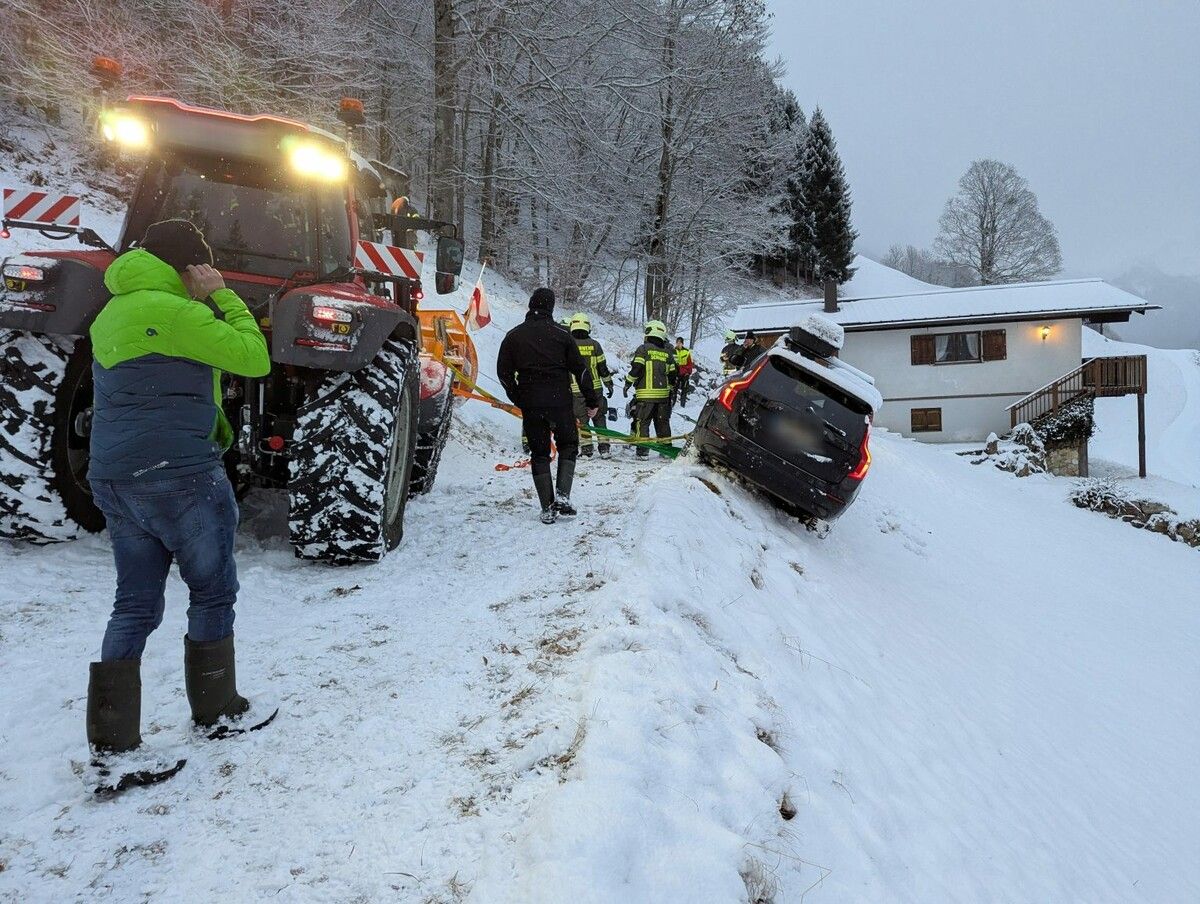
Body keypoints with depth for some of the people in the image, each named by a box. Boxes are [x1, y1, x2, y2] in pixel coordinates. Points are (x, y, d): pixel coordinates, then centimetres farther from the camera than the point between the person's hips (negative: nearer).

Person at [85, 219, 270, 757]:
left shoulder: (113, 314, 15)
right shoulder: (173, 311, -14)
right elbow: (254, 358, -13)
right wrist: (222, 297, -3)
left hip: (112, 478, 9)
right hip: (178, 475, -8)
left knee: (135, 604, 12)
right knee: (214, 592, 10)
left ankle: (111, 736, 11)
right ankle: (214, 708, 23)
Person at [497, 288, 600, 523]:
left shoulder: (514, 335, 4)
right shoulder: (561, 334, 0)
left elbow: (503, 372, 6)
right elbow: (580, 369, 0)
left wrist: (518, 399, 17)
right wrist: (592, 401, 7)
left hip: (530, 405, 2)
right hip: (560, 402, -1)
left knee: (539, 453, 10)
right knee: (568, 446, 16)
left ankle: (547, 508, 7)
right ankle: (562, 497, 0)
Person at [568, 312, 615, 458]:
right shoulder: (594, 345, 0)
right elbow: (603, 367, 3)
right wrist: (609, 384, 13)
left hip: (576, 389, -1)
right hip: (595, 387, 1)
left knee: (581, 419, 5)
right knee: (599, 417, 9)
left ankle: (586, 447, 4)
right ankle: (604, 447, 6)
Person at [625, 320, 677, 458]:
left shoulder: (644, 349, -5)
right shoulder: (667, 353, 11)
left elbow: (636, 369, -11)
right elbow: (672, 375, 13)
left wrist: (628, 384, -1)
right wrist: (670, 390, 25)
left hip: (645, 394, -5)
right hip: (663, 394, 5)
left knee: (643, 422, -2)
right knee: (662, 422, 13)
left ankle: (643, 451, -7)